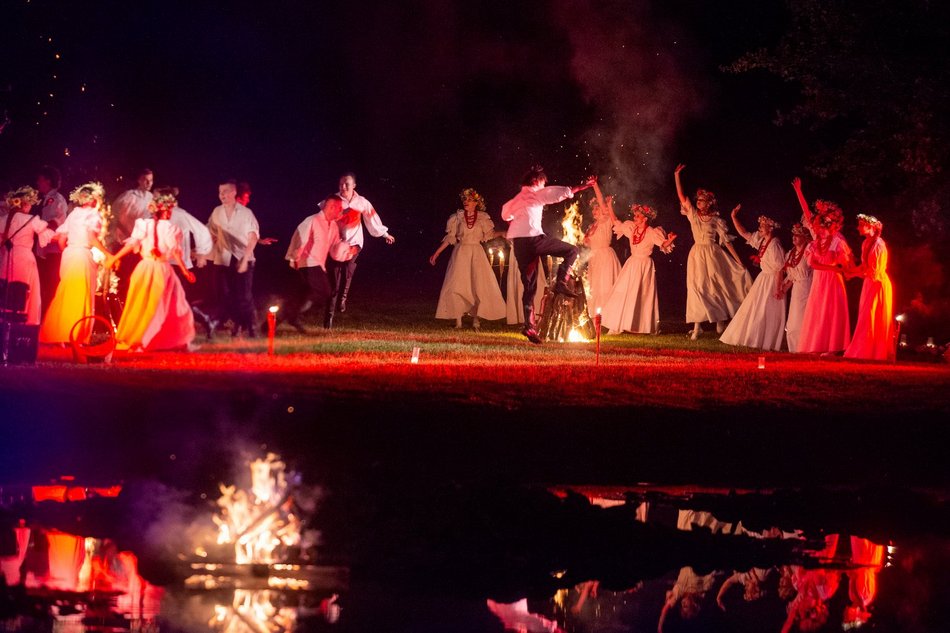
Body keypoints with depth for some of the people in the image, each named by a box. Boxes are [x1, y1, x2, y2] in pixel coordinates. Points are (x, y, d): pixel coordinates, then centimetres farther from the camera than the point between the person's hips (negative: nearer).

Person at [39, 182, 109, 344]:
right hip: (83, 256, -6)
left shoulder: (73, 213, 13)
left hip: (68, 255, 6)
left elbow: (61, 239, 12)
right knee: (80, 297, -1)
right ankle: (73, 336, -3)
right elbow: (92, 238, -20)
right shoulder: (93, 215, -5)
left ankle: (55, 333, 14)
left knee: (65, 296, 13)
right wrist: (108, 254, -14)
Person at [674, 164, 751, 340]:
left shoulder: (716, 220, 0)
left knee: (717, 287, 1)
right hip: (697, 254, 2)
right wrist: (677, 175, -7)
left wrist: (738, 260, -2)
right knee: (696, 287, -5)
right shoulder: (693, 215, 6)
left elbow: (726, 240, 0)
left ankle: (720, 322, 15)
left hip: (712, 254, -2)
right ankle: (697, 326, -5)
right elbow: (681, 195, 1)